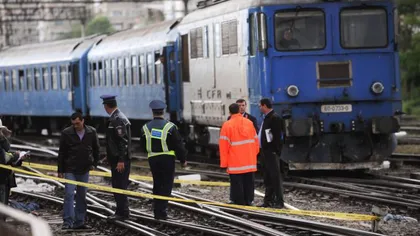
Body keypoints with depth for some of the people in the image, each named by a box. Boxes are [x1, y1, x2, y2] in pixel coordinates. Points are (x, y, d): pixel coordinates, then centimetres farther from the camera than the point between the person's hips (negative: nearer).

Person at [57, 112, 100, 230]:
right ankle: (68, 222, -14)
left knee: (82, 197, 7)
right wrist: (60, 170, -1)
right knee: (69, 195, -12)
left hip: (84, 170, 3)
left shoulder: (91, 132, 1)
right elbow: (61, 153, 0)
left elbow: (96, 149, 15)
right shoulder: (66, 133, -5)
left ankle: (79, 222, 13)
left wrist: (94, 163, 7)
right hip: (70, 170, -3)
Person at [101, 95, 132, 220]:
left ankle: (122, 212, -1)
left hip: (120, 160, -10)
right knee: (117, 186, 13)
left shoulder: (118, 119, -17)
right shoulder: (115, 118, 14)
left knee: (119, 186, -6)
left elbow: (124, 140, -21)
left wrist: (121, 160, -22)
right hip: (117, 159, 10)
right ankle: (122, 211, 19)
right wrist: (110, 156, 24)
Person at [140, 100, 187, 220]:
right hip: (168, 159, -4)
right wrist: (183, 159, 4)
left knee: (157, 185, 15)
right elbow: (179, 145, -7)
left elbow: (143, 146, 10)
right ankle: (161, 212, -7)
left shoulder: (146, 128, 0)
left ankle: (157, 211, 15)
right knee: (166, 186, 0)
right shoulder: (170, 127, -10)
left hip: (153, 160, 4)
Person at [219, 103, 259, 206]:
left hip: (235, 162, -4)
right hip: (250, 161, 4)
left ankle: (239, 201, -1)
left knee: (237, 182, 0)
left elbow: (224, 145, -8)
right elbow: (255, 140, 11)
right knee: (248, 181, 12)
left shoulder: (227, 125, -8)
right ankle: (248, 200, 14)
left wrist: (224, 163, -3)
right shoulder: (249, 123, 6)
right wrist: (254, 154, 21)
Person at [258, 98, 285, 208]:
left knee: (275, 176, -8)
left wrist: (276, 151, -21)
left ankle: (279, 201, -8)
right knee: (267, 178, 13)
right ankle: (268, 200, 19)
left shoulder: (275, 118, -14)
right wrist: (262, 150, 16)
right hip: (265, 151, 10)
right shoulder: (266, 118, 17)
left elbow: (277, 136, -19)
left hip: (272, 152, -10)